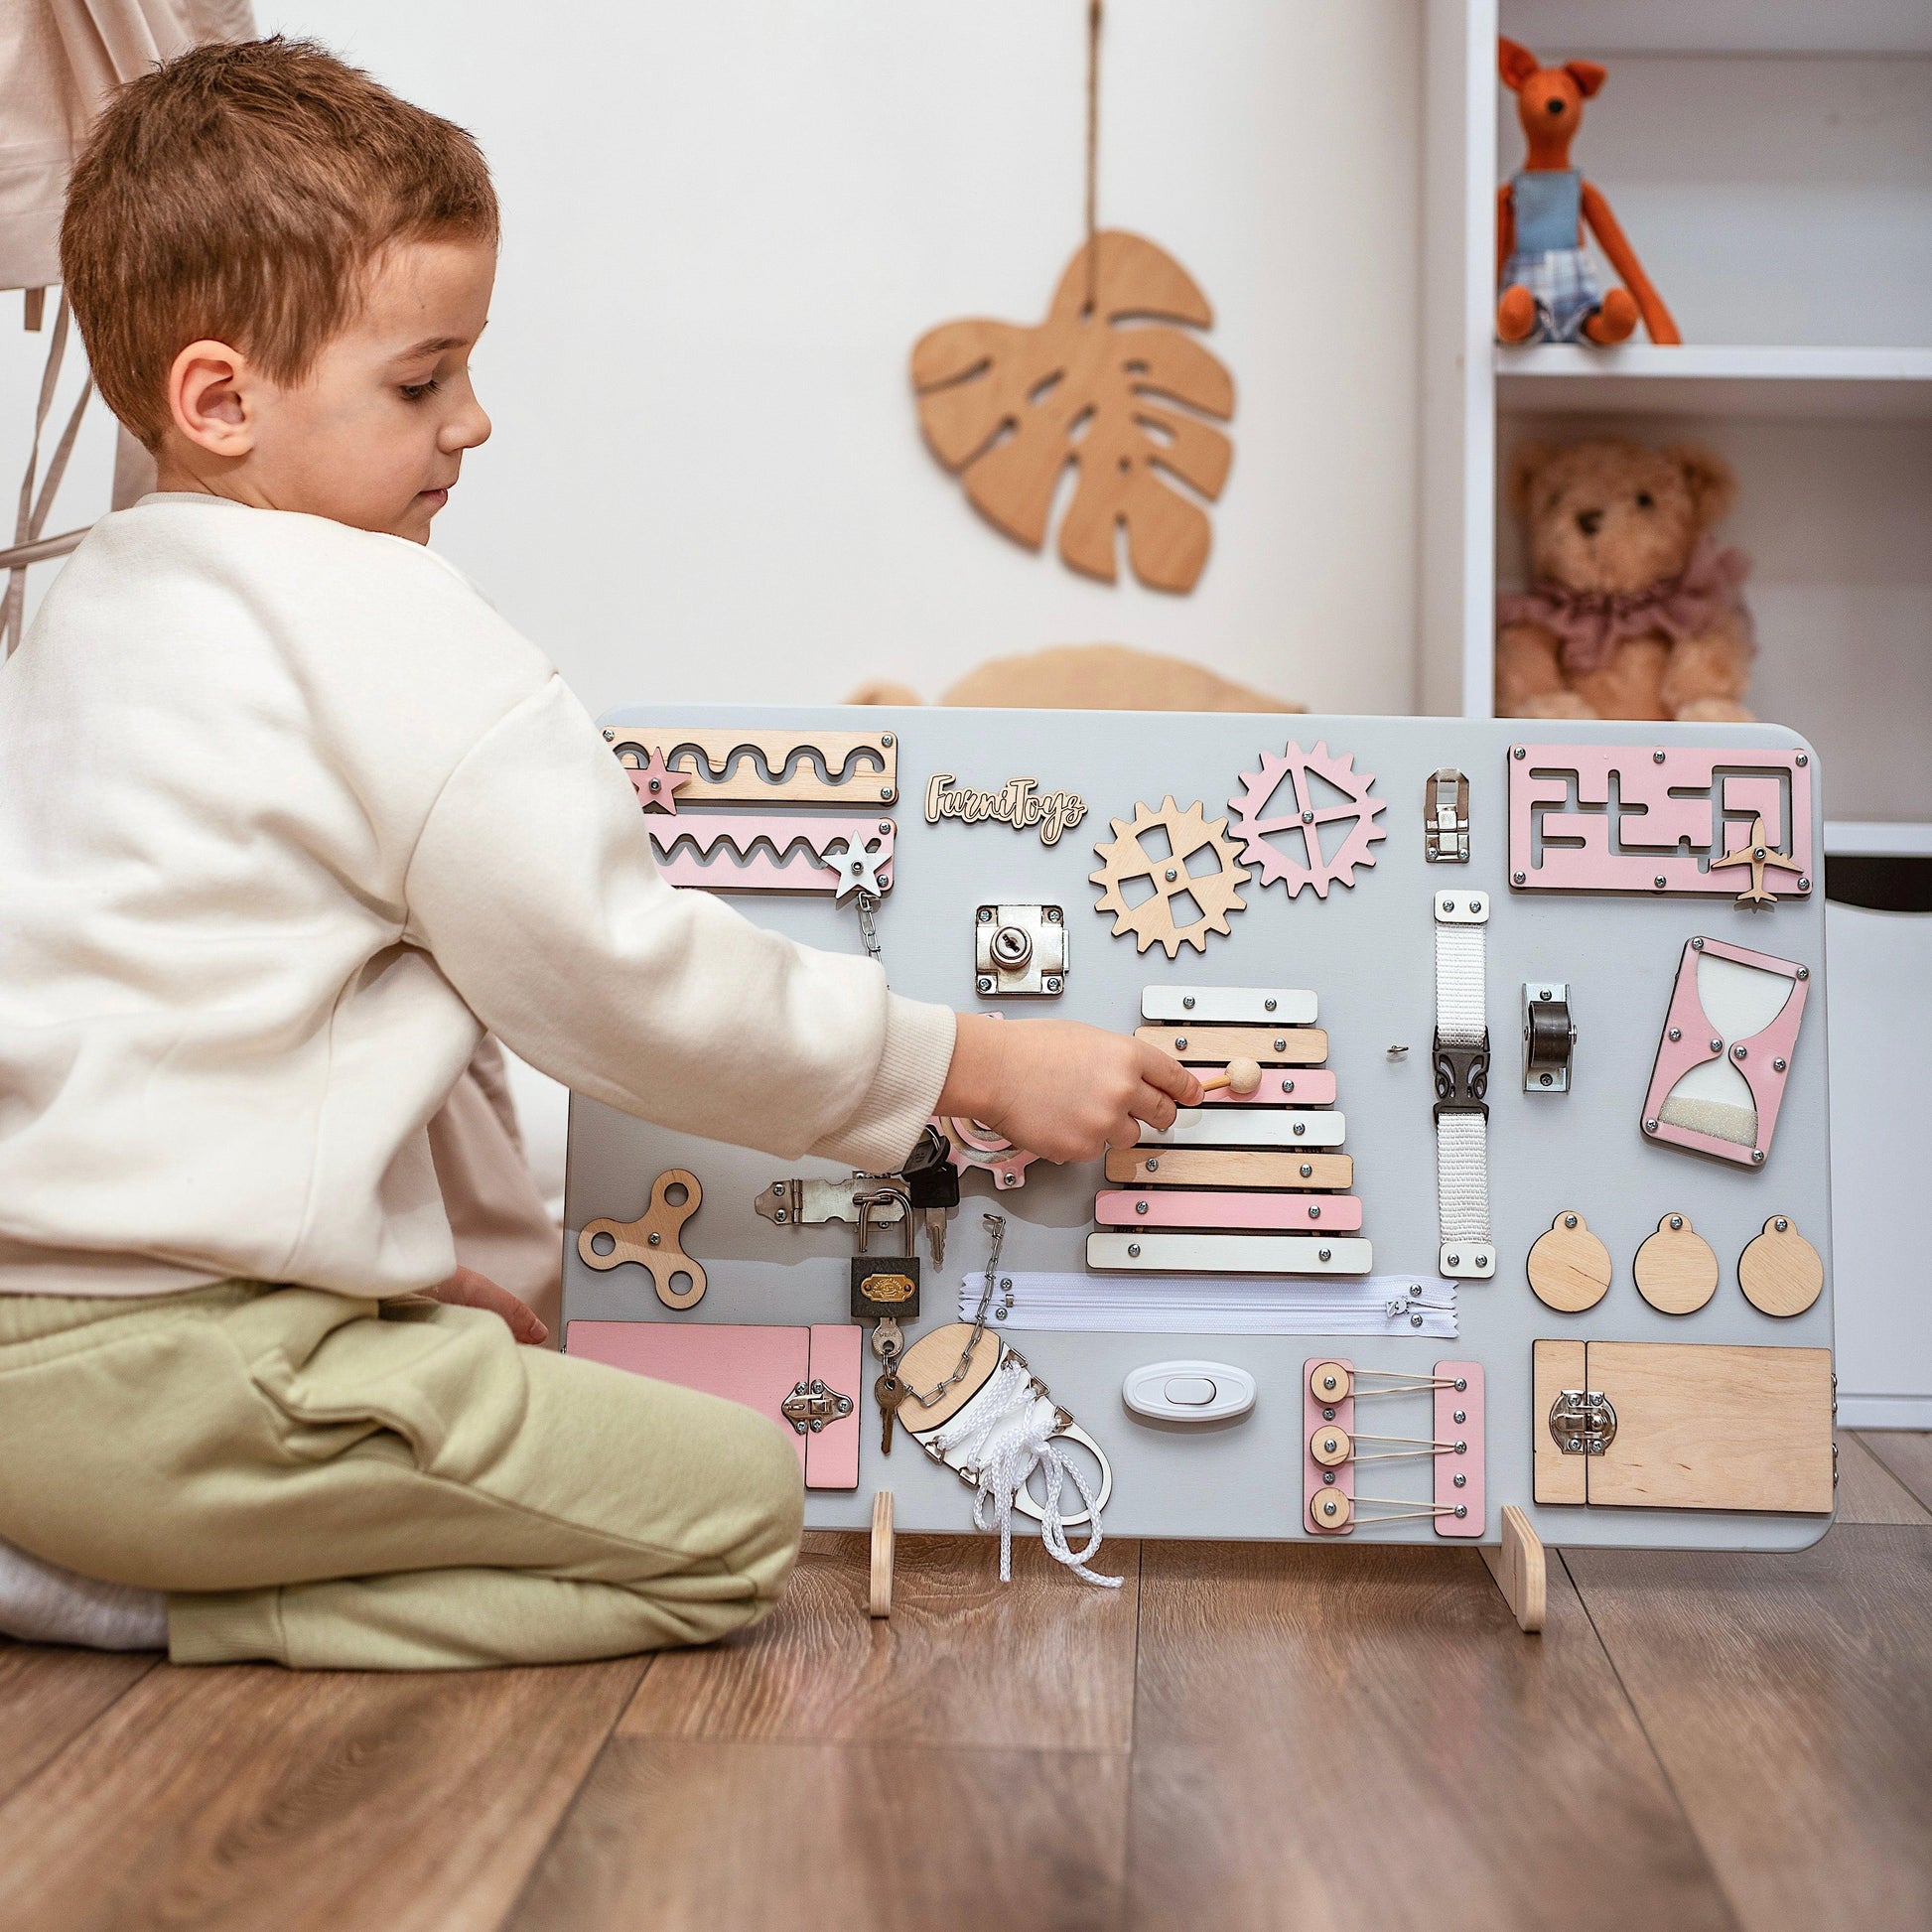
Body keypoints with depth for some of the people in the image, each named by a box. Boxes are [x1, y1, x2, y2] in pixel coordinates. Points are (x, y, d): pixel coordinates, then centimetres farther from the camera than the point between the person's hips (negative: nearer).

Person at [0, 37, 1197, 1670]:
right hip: (165, 1368, -10)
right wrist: (984, 1063, -2)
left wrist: (404, 1271, 24)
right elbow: (627, 983, -12)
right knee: (739, 1499, -6)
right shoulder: (379, 622, -13)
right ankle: (170, 1601, -7)